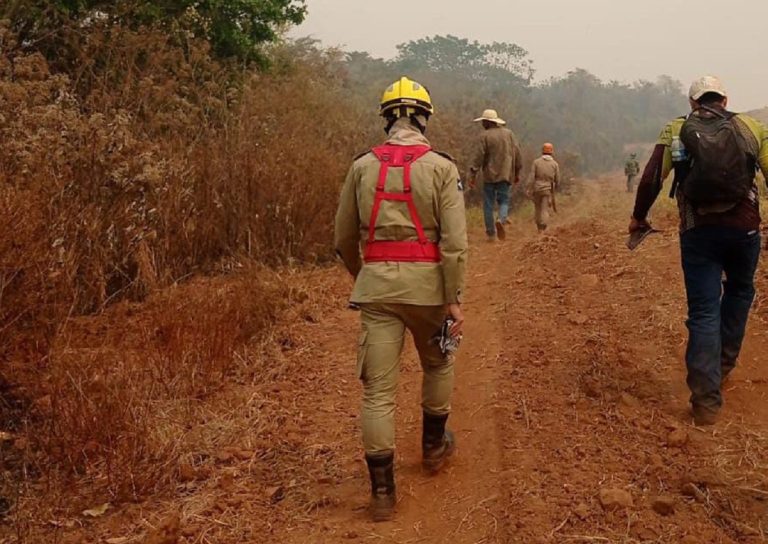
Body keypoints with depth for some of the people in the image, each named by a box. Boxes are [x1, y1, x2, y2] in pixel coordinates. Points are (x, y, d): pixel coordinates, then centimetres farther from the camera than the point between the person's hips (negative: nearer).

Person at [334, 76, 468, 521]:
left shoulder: (363, 166, 5)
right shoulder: (441, 167, -3)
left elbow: (344, 238, 11)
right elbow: (455, 240, -11)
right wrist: (455, 300, -7)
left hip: (377, 283, 1)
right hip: (426, 282, -1)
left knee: (379, 388, 4)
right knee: (438, 363, 26)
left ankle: (383, 490, 6)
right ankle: (434, 445, 42)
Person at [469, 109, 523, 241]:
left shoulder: (485, 136, -7)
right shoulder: (509, 133, 6)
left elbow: (479, 157, -10)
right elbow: (517, 154, 9)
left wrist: (473, 175, -6)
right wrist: (517, 173, 17)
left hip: (489, 175, -2)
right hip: (505, 174, 3)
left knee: (488, 204, 6)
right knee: (504, 200, 12)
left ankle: (491, 233, 6)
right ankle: (502, 219, -18)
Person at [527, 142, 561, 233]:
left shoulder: (536, 162, -2)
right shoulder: (555, 164, -1)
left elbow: (532, 177, -9)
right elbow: (557, 180, 2)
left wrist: (530, 191, -8)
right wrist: (554, 187, 23)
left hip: (537, 189, 1)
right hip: (548, 190, -1)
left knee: (538, 209, 17)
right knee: (545, 210, -4)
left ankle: (539, 228, 26)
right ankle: (542, 229, -20)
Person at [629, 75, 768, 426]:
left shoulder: (676, 131, 6)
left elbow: (651, 179, 0)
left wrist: (638, 217, 14)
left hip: (698, 231, 0)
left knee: (704, 312, 3)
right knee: (739, 290, 28)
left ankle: (706, 401, -1)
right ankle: (724, 361, 32)